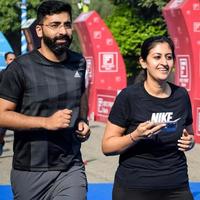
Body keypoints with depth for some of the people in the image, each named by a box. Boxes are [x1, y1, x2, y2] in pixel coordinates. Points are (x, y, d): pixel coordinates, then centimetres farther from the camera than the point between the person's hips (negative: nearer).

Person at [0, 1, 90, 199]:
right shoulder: (20, 68, -9)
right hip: (30, 172, -2)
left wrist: (83, 121, 5)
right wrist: (46, 122, -21)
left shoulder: (79, 63, 6)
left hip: (71, 168, 3)